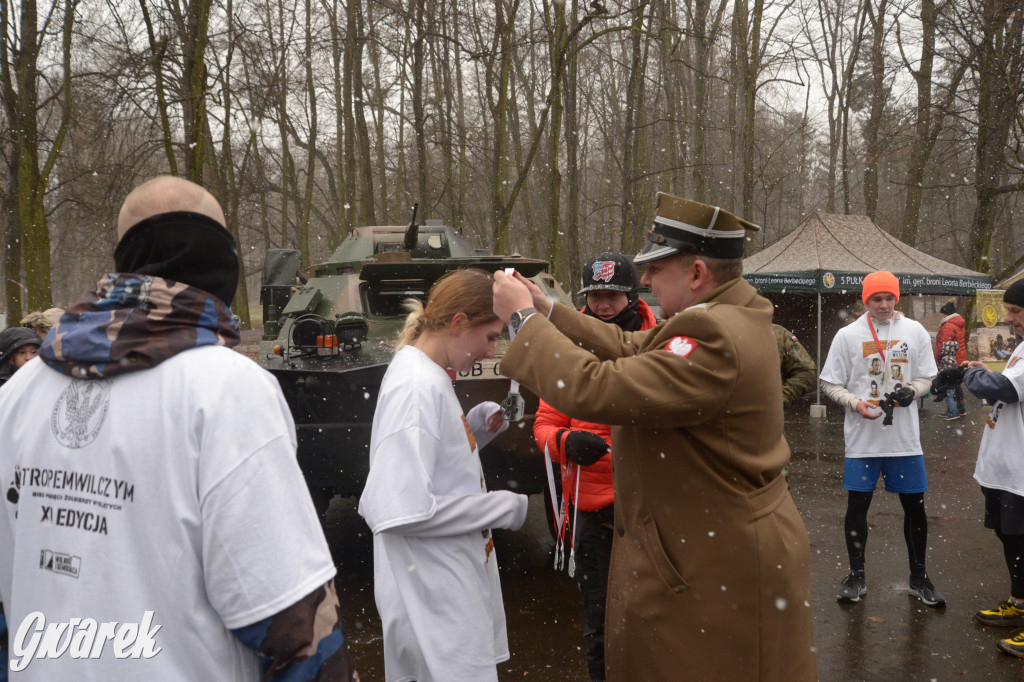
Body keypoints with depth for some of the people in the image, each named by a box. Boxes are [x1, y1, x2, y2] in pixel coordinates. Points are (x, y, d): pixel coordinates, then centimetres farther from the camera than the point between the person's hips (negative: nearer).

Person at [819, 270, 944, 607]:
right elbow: (829, 383, 1)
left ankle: (919, 578, 27)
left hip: (905, 437, 1)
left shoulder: (915, 331, 2)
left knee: (915, 505, 9)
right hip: (862, 437, -1)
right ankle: (856, 576, 22)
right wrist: (855, 402, -16)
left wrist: (911, 391, -13)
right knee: (857, 505, 5)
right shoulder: (848, 335, -2)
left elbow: (927, 377, 8)